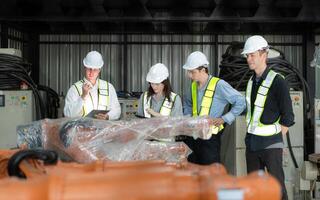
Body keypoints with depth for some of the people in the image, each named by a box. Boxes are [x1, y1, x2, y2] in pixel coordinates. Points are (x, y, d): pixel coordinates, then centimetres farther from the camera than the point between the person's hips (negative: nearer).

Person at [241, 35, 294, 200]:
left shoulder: (277, 81, -12)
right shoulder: (252, 81, 10)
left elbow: (288, 117, -10)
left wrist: (275, 137, -7)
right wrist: (250, 133, 12)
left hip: (270, 143, -7)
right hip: (251, 142, 7)